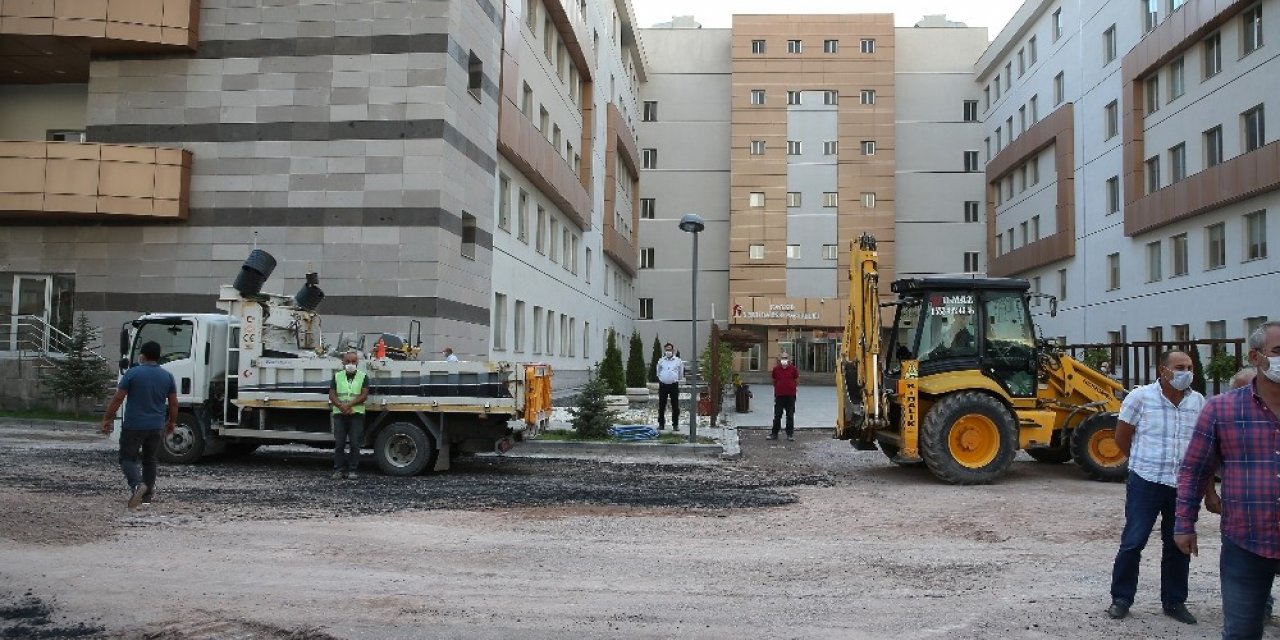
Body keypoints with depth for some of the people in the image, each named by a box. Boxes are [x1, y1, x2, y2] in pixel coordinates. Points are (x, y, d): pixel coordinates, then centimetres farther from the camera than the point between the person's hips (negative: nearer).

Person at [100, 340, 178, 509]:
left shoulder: (132, 373, -8)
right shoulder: (167, 376, 3)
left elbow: (117, 399, -7)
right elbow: (173, 403, 6)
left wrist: (107, 419, 2)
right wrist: (172, 422, 18)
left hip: (133, 426, -3)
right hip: (157, 427, 4)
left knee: (127, 458, 5)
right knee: (150, 460, 14)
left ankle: (137, 484, -20)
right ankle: (147, 495, 16)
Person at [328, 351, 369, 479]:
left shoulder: (363, 377, 5)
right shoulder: (337, 376, 11)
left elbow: (364, 395, -4)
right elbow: (332, 394, 2)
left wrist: (349, 405, -16)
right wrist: (341, 406, -15)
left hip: (357, 414, -1)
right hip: (339, 414, 1)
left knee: (355, 444, -1)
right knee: (339, 444, 2)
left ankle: (352, 470, 6)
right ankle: (338, 470, 8)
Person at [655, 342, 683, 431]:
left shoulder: (678, 361, 3)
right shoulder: (661, 361, 7)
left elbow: (681, 374, 14)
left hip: (674, 385, -1)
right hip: (663, 385, 1)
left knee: (675, 406, 0)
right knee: (661, 406, 5)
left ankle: (675, 424, 7)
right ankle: (661, 424, 13)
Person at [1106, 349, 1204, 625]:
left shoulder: (1198, 401, 4)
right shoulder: (1141, 396, -7)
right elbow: (1121, 438, 0)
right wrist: (1146, 460, 8)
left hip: (1184, 485, 4)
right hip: (1146, 482, -4)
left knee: (1179, 545, 12)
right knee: (1133, 542, -1)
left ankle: (1175, 602, 26)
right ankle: (1121, 598, 11)